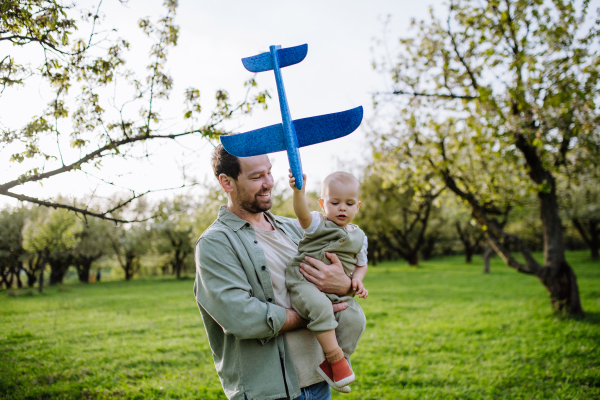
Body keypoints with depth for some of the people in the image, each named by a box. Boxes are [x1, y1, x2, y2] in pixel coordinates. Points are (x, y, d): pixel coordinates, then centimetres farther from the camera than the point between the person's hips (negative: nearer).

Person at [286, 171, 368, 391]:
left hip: (336, 290, 5)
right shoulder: (317, 223, 1)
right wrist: (298, 192, -41)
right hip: (305, 283, -5)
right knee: (320, 307, -35)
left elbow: (361, 264, 26)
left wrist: (357, 280, 3)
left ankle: (329, 364, -4)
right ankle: (336, 358, -21)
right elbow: (303, 214, -22)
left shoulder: (358, 236, 15)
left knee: (355, 317, -18)